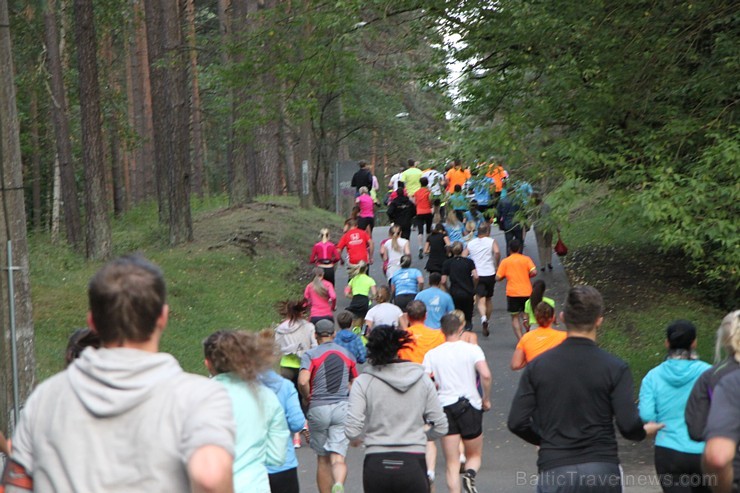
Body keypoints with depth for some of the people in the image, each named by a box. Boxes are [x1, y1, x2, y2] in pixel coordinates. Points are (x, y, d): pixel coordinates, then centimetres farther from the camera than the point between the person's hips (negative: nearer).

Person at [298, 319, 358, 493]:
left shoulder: (311, 355, -2)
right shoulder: (347, 354, 10)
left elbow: (302, 381, -18)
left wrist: (307, 397, 0)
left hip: (319, 408, -1)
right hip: (343, 407, 1)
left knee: (323, 459, 13)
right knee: (338, 457, -8)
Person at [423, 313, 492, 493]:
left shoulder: (432, 354, 2)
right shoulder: (472, 349, -3)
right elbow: (486, 375, -17)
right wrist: (486, 399, -2)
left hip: (445, 408, 1)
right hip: (470, 406, -1)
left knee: (452, 464, 6)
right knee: (474, 456, 15)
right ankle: (470, 474, -17)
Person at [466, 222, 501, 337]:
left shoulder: (471, 243, 7)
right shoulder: (491, 242, -1)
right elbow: (497, 252, -20)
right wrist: (496, 266, -7)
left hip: (476, 275, 0)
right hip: (489, 274, 0)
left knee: (481, 299, -7)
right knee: (489, 299, 18)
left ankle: (483, 318, -34)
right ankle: (486, 323, 28)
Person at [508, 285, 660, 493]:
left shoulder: (537, 366, 1)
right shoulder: (615, 368, -5)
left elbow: (516, 422, -2)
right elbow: (628, 424, -11)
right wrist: (645, 431, 13)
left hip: (554, 471, 1)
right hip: (602, 470, 0)